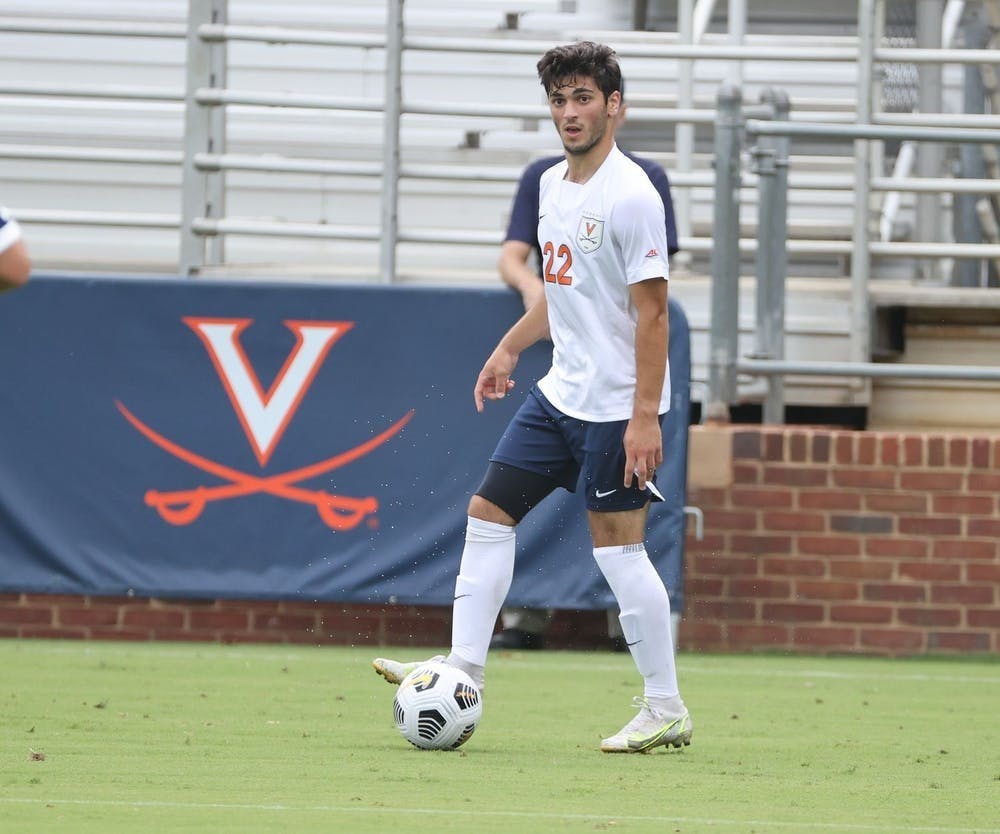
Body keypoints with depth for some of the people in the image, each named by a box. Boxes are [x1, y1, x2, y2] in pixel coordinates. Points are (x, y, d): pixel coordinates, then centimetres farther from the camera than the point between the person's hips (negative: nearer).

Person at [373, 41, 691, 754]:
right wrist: (510, 347, 22)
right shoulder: (552, 185, 10)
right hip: (561, 393, 9)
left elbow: (652, 312, -18)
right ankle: (464, 674, 9)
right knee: (489, 514, 6)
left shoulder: (630, 195, -16)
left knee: (617, 546, -6)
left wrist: (645, 415, -22)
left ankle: (666, 709, 1)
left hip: (617, 406, -9)